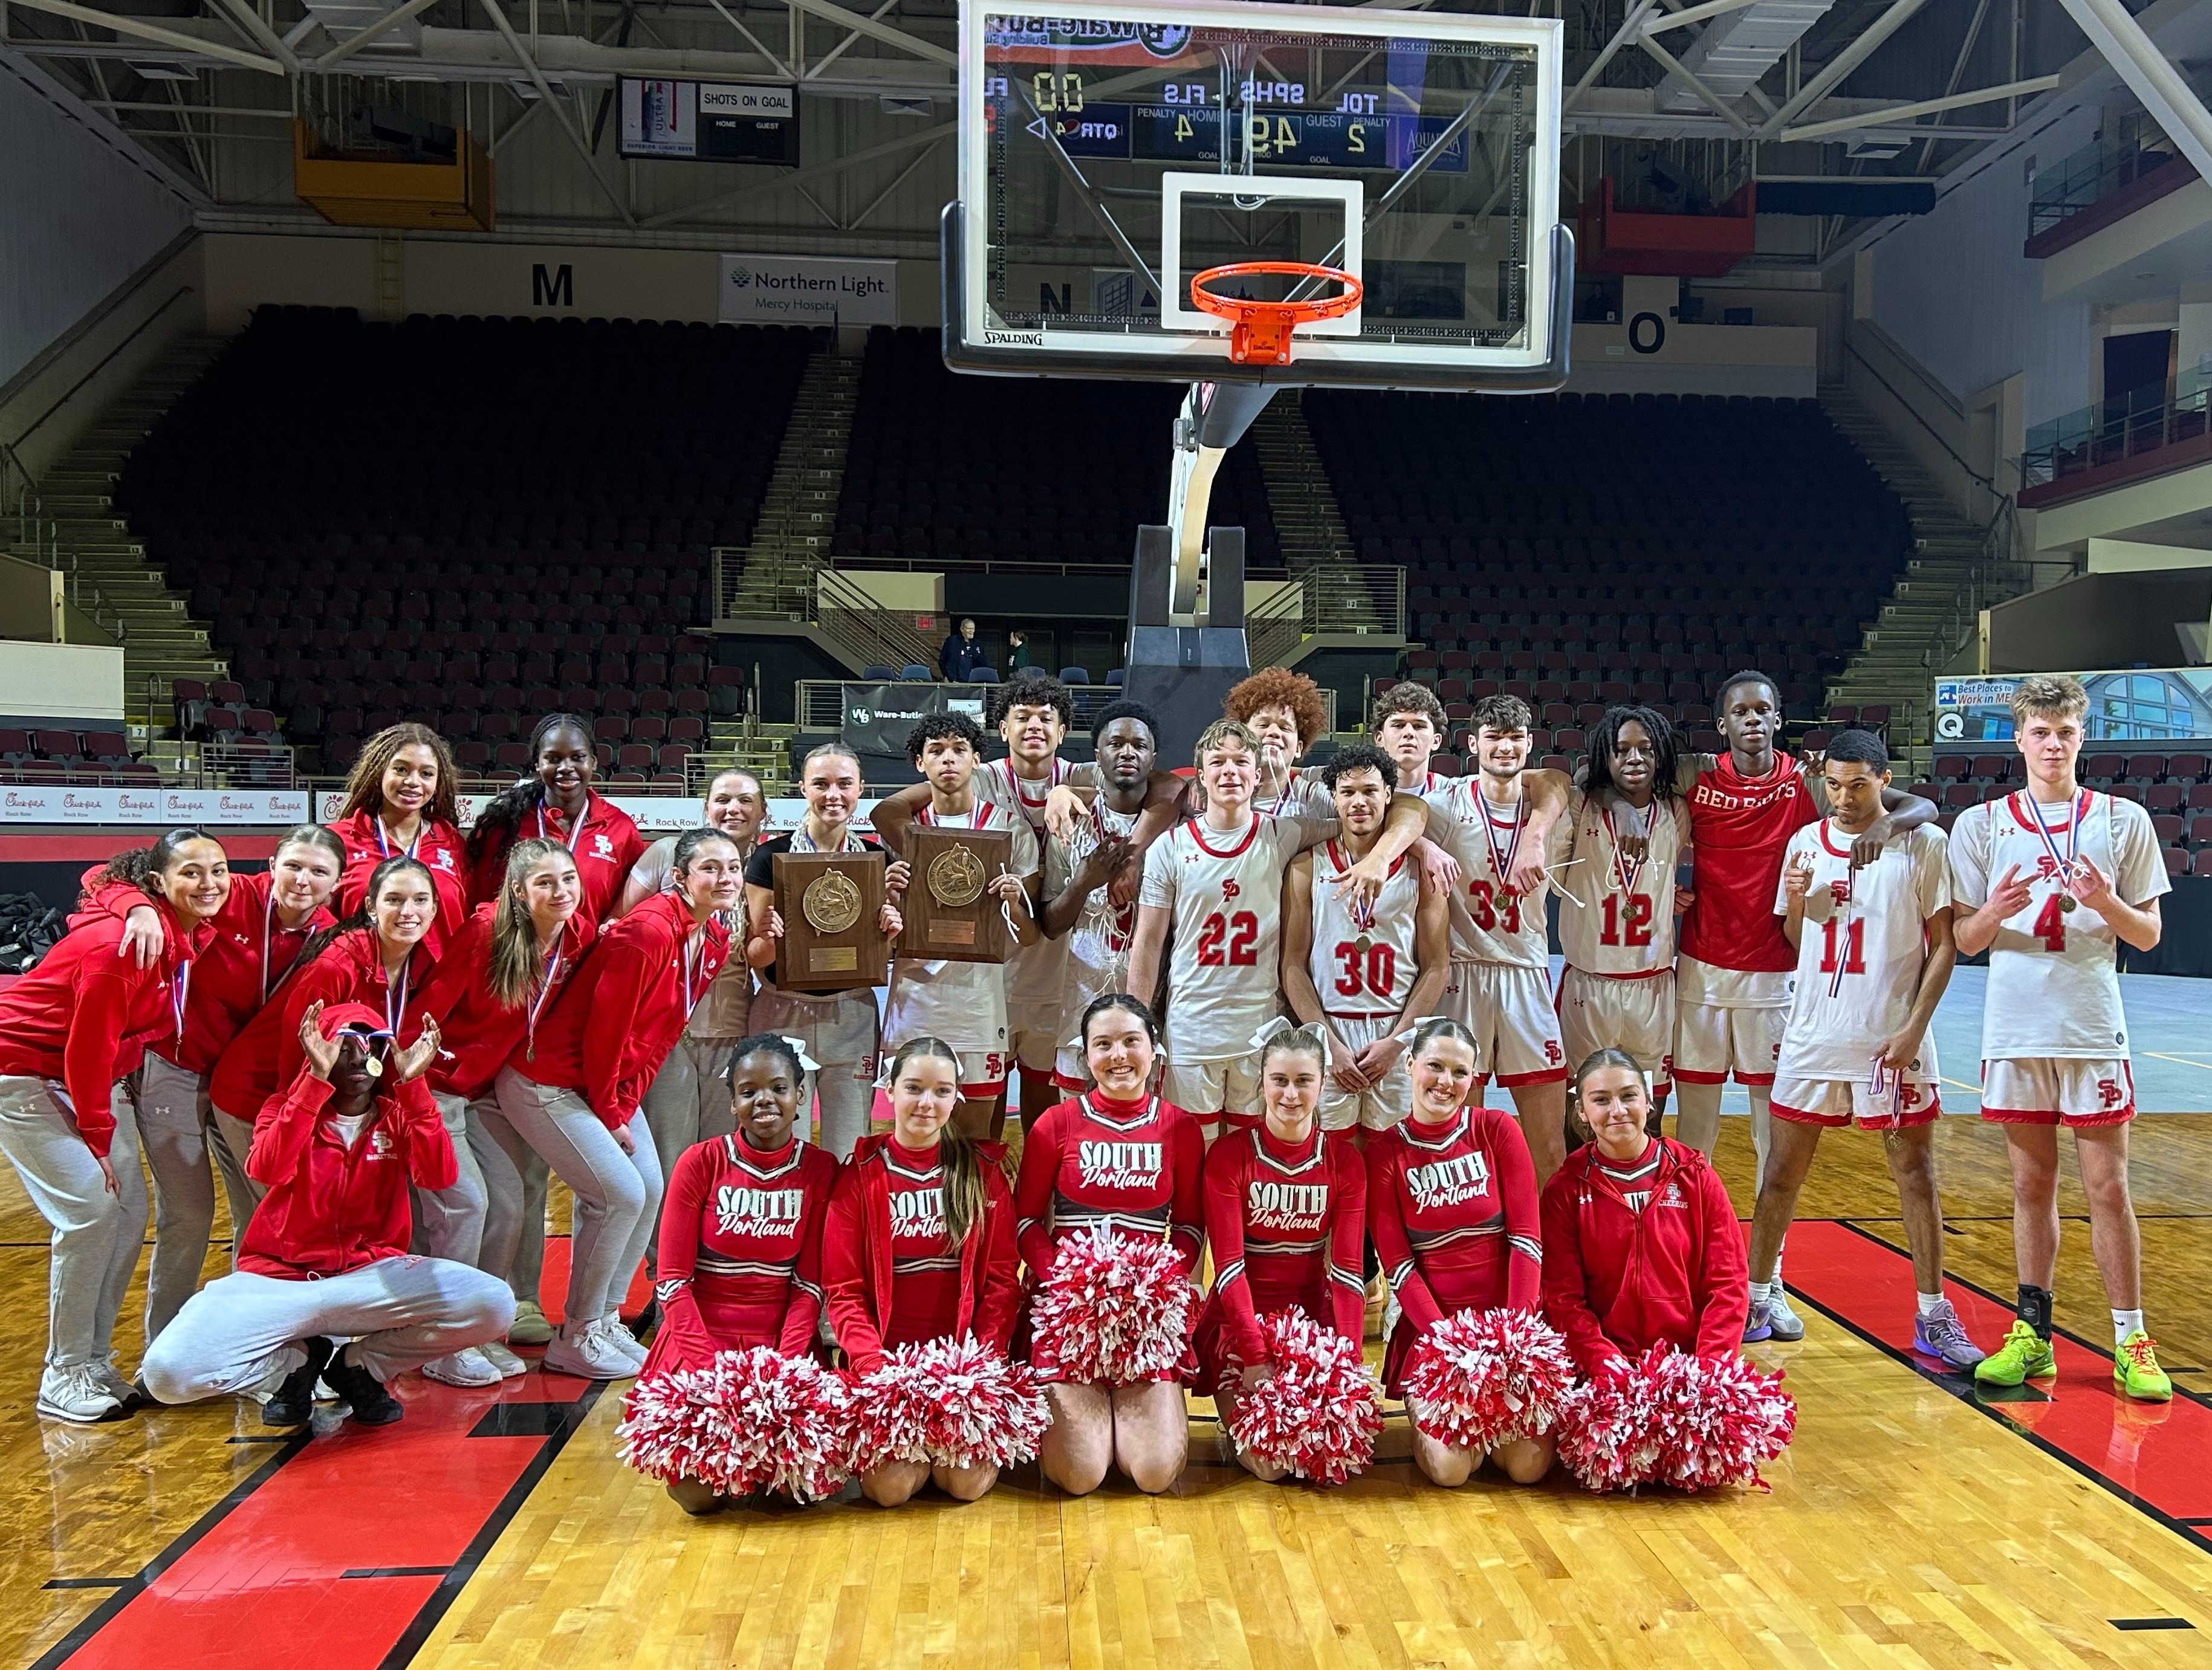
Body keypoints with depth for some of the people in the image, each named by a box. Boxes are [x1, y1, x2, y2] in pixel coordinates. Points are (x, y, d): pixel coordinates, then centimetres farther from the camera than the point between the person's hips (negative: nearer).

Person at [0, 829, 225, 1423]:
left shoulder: (193, 938, -4)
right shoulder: (118, 943, -28)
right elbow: (86, 1048, -23)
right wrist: (98, 1137, -13)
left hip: (96, 1077, 8)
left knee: (130, 1213, 4)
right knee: (91, 1211, -14)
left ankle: (94, 1360, 18)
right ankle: (65, 1378, 0)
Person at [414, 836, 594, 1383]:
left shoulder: (581, 937, -7)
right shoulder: (486, 930, -24)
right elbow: (430, 1005, -19)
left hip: (485, 1088, 6)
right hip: (434, 1086, -6)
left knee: (511, 1195, 4)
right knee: (465, 1203, -9)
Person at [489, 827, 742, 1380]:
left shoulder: (713, 943, 2)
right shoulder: (648, 931, -25)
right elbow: (604, 1028, -22)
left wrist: (624, 1109, 3)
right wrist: (608, 1115, -12)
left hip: (610, 1084, 9)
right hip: (549, 1081, -9)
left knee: (650, 1190, 5)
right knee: (621, 1195, -12)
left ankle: (606, 1321, 20)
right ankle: (576, 1340, 5)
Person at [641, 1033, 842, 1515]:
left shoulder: (820, 1170, 1)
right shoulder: (700, 1163, -3)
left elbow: (809, 1286, 1)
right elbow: (672, 1280, -4)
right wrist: (708, 1367, -15)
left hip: (782, 1342, 1)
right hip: (701, 1336, -1)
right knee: (698, 1490, -18)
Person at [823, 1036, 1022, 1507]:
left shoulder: (982, 1171, 6)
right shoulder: (859, 1177, 4)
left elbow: (1003, 1279, 3)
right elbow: (842, 1288, 1)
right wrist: (872, 1365, -14)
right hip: (885, 1358, 0)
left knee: (967, 1481, -19)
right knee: (889, 1485, -20)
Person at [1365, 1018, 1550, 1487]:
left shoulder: (1498, 1131, 2)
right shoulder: (1384, 1151, -1)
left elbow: (1527, 1238, -3)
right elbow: (1398, 1264, -4)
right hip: (1431, 1326, -1)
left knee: (1529, 1464, -15)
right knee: (1449, 1466, -20)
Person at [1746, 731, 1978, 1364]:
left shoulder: (1924, 843, -3)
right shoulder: (1805, 842, 6)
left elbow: (1944, 945, -3)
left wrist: (1914, 1028, -11)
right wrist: (1796, 901, -7)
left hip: (1892, 1038, -3)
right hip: (1813, 1033, 3)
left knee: (1914, 1171, 5)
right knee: (1782, 1169, 6)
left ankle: (1933, 1316, 18)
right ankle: (1756, 1300, 17)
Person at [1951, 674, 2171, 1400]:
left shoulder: (2123, 820, 3)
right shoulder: (1981, 825, 4)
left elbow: (2149, 935, 5)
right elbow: (1965, 941, 4)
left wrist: (2107, 904, -15)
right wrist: (1994, 913, -17)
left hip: (2094, 1028, -1)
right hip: (2014, 1030, 1)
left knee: (2107, 1185, 2)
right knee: (2032, 1185, 9)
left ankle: (2132, 1342, 12)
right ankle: (2032, 1334, 18)